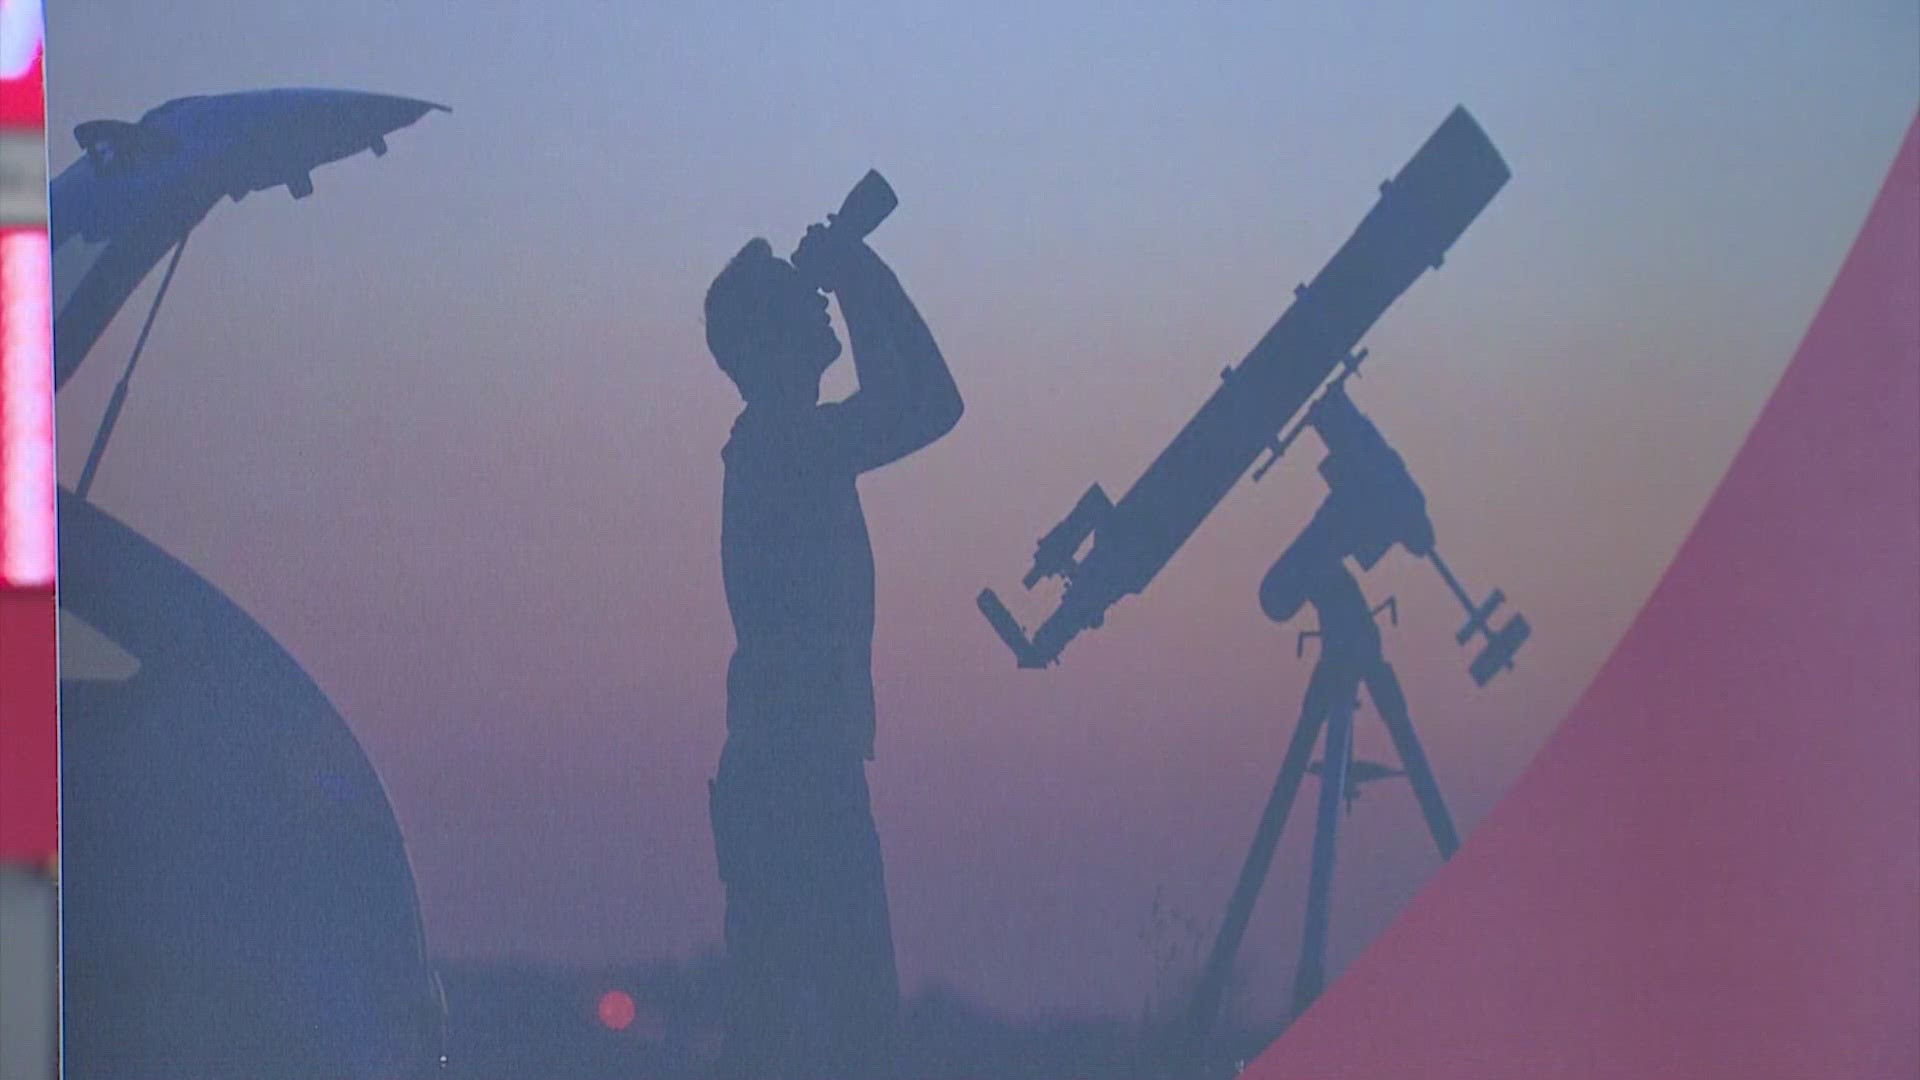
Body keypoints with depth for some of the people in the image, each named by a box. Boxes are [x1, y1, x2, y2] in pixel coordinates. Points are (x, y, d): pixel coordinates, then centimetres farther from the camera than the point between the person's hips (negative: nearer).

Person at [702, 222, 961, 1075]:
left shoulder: (788, 445, 18)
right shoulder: (777, 445, -10)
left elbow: (929, 405, 24)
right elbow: (916, 410, -21)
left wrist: (866, 278, 19)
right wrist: (864, 283, -9)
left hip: (800, 776, 10)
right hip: (794, 778, -10)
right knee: (850, 1011, -12)